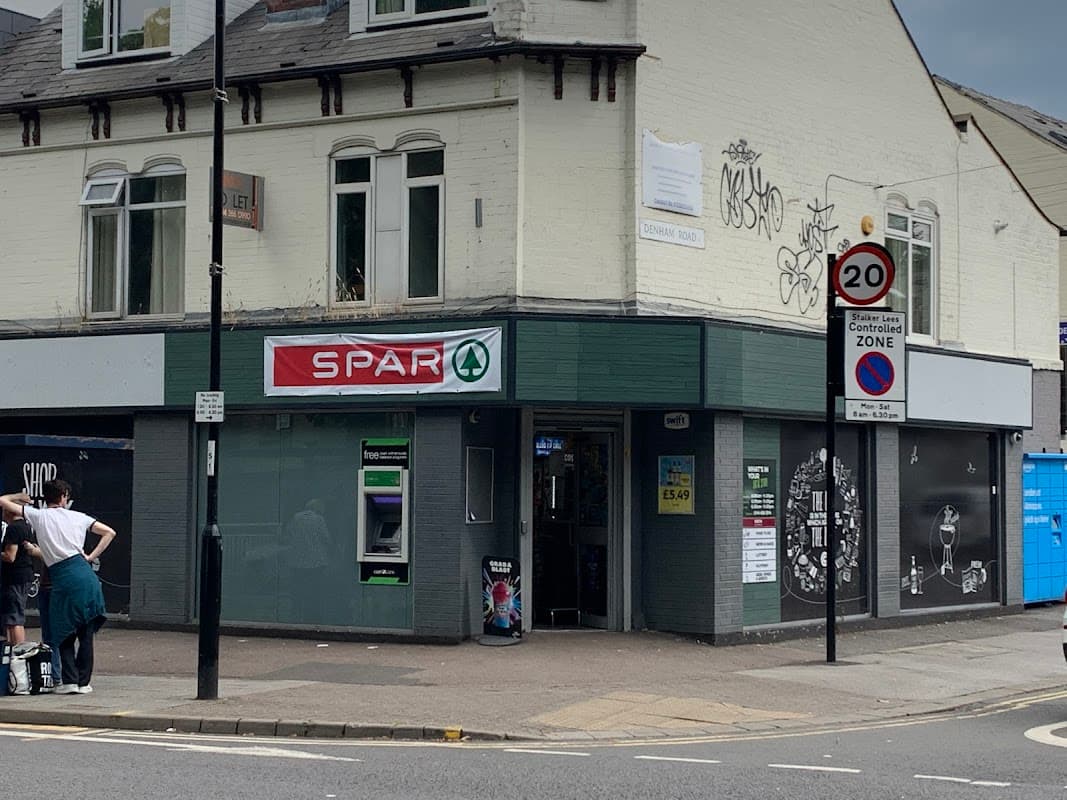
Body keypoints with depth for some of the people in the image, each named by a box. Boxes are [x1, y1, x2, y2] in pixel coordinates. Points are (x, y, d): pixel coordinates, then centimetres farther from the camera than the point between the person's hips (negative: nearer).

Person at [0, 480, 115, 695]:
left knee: (65, 634, 8)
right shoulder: (78, 517, 13)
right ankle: (83, 682, 8)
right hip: (85, 576, 2)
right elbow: (109, 532, 15)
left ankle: (70, 680, -1)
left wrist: (18, 497, 29)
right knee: (86, 633, 8)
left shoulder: (38, 516, 6)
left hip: (63, 580, -2)